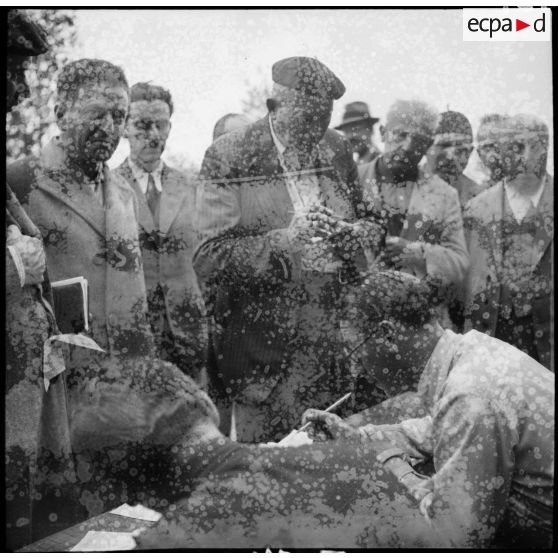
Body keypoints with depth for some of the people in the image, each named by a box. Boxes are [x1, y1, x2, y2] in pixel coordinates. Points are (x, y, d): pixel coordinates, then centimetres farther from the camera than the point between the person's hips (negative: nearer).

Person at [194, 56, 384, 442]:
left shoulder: (337, 150, 8)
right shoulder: (230, 158, -7)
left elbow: (371, 224, 17)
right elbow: (208, 259, -13)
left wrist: (350, 234, -6)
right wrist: (283, 241, -25)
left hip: (337, 339, 4)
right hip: (265, 348, -4)